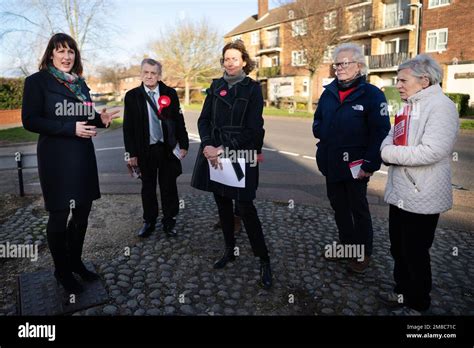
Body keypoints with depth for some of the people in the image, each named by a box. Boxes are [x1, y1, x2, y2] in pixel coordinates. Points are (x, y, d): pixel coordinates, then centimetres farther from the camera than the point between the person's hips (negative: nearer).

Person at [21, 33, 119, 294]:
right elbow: (30, 121, -12)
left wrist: (100, 119, -3)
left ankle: (75, 260, 31)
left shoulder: (80, 83, 12)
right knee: (59, 215, 5)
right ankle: (62, 270, 24)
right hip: (56, 158, -6)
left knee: (82, 211, 12)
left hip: (83, 155, 6)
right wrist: (71, 129, -20)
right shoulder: (37, 81, -5)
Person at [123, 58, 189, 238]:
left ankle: (169, 221, 22)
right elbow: (128, 126, -1)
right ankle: (149, 221, 26)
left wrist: (183, 144, 1)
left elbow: (179, 120, 3)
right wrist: (131, 153, -4)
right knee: (148, 186, 12)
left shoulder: (170, 93, 1)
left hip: (168, 148, 0)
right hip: (145, 149, 0)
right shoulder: (132, 96, -1)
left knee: (169, 186, 8)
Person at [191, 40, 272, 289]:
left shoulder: (252, 88, -2)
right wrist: (208, 146, -12)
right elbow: (204, 120, 6)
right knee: (222, 204, 12)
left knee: (245, 207, -5)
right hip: (214, 154, 5)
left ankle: (263, 260, 8)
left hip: (241, 155, -4)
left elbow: (252, 128, -10)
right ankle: (229, 250, 29)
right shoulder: (216, 86, 10)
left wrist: (223, 149, -15)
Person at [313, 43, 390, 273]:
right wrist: (321, 132, -2)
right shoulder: (329, 92, 7)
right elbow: (318, 121, 19)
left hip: (355, 165, -6)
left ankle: (363, 253, 27)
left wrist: (370, 165, -19)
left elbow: (380, 133, -14)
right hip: (331, 163, 6)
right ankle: (346, 245, 36)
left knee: (359, 209, 9)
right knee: (338, 207, 17)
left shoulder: (372, 94, -11)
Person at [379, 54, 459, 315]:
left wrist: (389, 153, -18)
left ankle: (418, 304, 28)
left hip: (421, 198, -8)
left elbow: (432, 151, -27)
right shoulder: (409, 106, 13)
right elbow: (392, 137, 14)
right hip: (400, 193, 9)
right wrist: (387, 146, -9)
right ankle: (403, 293, 40)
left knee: (415, 255, 7)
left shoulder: (441, 106, -16)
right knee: (398, 250, 20)